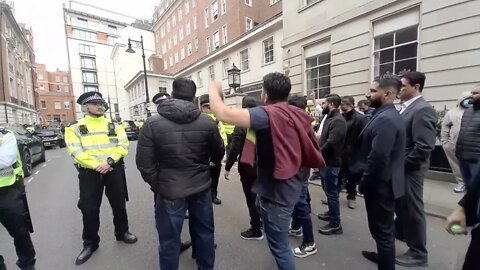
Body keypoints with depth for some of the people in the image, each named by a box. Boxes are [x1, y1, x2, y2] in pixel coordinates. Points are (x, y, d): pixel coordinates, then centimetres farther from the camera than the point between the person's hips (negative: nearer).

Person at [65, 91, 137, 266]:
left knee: (119, 204, 13)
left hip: (114, 169, 1)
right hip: (89, 172, -1)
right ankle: (90, 243, 29)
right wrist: (96, 165, -20)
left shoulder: (114, 126, 6)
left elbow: (123, 145, -4)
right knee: (89, 209, 8)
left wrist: (109, 161, -18)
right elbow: (76, 151, -9)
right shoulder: (75, 128, 2)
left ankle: (122, 232, 35)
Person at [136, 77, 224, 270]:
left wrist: (157, 185, 7)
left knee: (169, 240, 16)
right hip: (201, 188, 3)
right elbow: (219, 154, 5)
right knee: (204, 233, 22)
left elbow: (144, 163, -10)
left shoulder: (152, 124, -11)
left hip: (170, 191, -2)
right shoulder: (208, 122, -7)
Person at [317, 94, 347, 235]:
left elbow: (331, 143, -27)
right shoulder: (330, 118, 13)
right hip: (326, 161, 10)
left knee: (331, 192, 1)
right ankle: (331, 212, 40)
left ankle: (335, 224, 14)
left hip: (331, 162, -10)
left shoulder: (338, 120, -19)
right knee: (328, 190, 22)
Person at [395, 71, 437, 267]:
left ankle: (418, 253, 27)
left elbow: (425, 147, -24)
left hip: (409, 169, -8)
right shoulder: (406, 108, 8)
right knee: (400, 204, 24)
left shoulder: (423, 109, -19)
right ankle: (401, 232, 47)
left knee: (412, 208, 7)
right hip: (399, 168, 8)